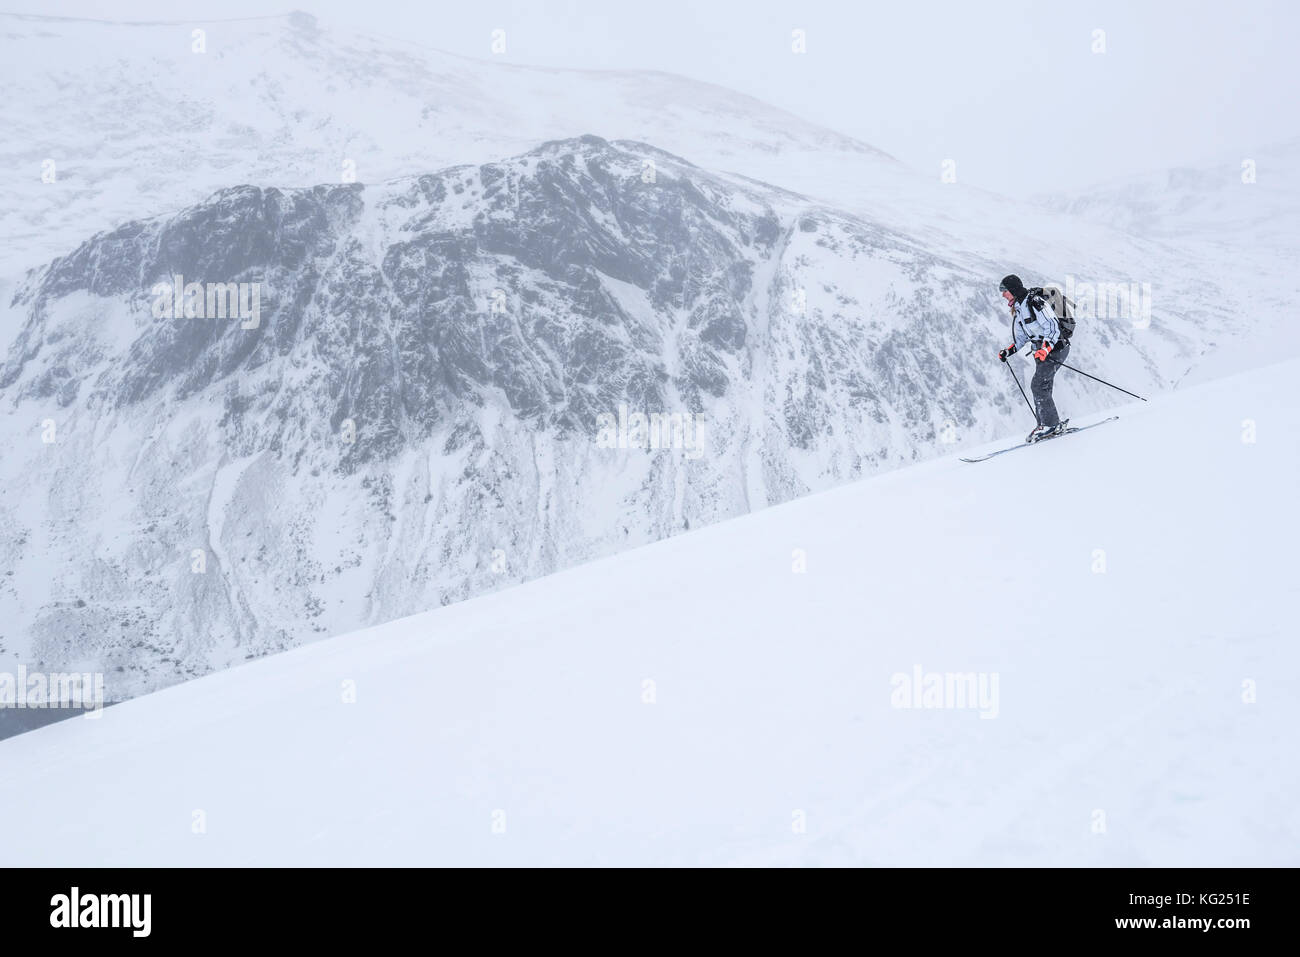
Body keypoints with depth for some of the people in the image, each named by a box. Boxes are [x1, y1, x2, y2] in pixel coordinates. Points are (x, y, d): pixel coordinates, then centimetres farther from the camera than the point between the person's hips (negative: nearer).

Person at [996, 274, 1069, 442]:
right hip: (1042, 350, 9)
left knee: (1038, 385, -15)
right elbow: (1021, 337, 20)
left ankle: (1051, 424, -10)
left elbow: (1053, 327, -22)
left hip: (1055, 347, -9)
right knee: (1042, 388, 7)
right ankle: (1045, 424, 14)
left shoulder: (1035, 303, -17)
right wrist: (1008, 351, 6)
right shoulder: (1018, 310, 12)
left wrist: (1045, 349, -31)